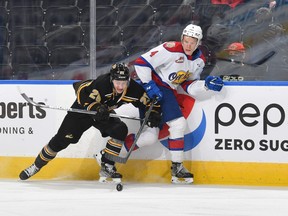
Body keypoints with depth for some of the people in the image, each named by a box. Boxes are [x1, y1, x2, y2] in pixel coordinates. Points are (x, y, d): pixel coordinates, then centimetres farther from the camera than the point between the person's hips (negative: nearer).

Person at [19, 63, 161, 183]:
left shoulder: (133, 89, -21)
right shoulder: (102, 84, -36)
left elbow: (148, 103, -9)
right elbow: (85, 98, -35)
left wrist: (153, 115, -27)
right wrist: (97, 108, -50)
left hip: (105, 113, 4)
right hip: (82, 109, -4)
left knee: (121, 130, -22)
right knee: (62, 140, -4)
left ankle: (106, 167, -12)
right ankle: (36, 166, 14)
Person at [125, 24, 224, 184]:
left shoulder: (199, 61, 3)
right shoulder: (171, 50, -20)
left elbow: (188, 86, 8)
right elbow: (141, 62, -20)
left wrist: (206, 85, -9)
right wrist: (149, 85, -23)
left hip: (168, 92, 7)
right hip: (152, 89, -7)